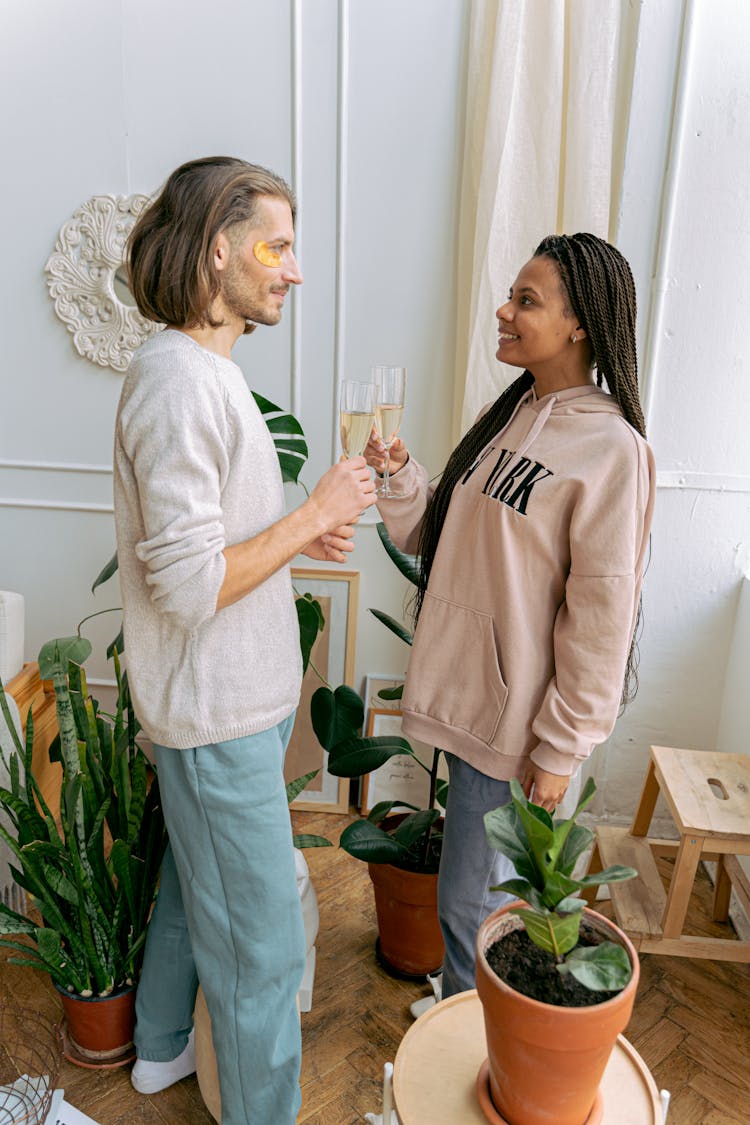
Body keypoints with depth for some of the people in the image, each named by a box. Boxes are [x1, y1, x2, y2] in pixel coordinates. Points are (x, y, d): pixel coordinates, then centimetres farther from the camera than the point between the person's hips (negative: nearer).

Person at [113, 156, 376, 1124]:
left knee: (194, 881, 27)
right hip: (219, 713, -10)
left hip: (229, 695, 10)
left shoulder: (201, 369, 11)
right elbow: (190, 585, -26)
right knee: (260, 944, 6)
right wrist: (316, 513, -17)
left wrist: (303, 533, 4)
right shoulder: (180, 381, -23)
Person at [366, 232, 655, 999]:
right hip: (466, 691, 7)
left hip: (519, 716, -7)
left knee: (470, 902, 7)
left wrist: (562, 748, -14)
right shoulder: (508, 416, 8)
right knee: (484, 882, 24)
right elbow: (438, 540, 10)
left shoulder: (610, 448, -17)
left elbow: (602, 615, -17)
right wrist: (398, 476, -7)